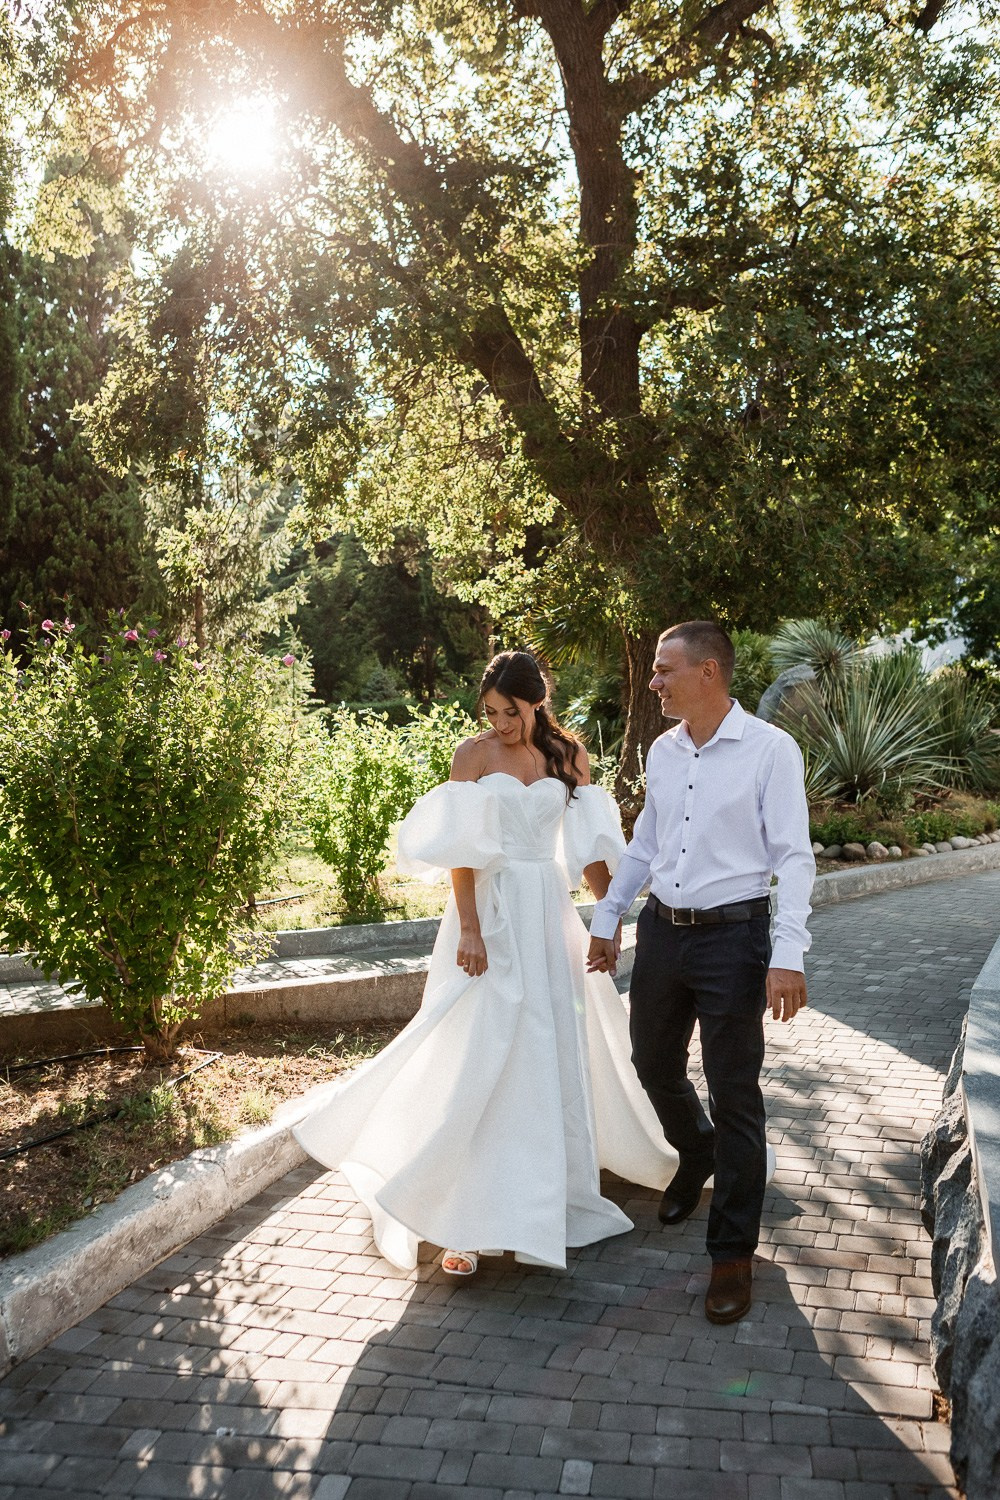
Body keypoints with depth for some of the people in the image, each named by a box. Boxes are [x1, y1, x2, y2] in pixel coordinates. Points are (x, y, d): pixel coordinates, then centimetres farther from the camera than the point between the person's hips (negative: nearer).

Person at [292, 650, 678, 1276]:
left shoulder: (569, 755, 6)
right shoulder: (476, 753, -5)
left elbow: (590, 843, 7)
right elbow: (463, 848, -10)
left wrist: (615, 912, 1)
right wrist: (469, 928, -17)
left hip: (551, 913, 4)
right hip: (493, 913, -4)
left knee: (558, 1049, 11)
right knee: (480, 1054, -3)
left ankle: (553, 1187, 32)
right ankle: (468, 1220, 4)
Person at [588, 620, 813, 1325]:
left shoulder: (770, 749, -11)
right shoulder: (662, 751, 7)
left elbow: (793, 855, -14)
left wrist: (788, 955, -21)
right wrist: (607, 917, 18)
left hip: (732, 935, -6)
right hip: (662, 931, 6)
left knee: (735, 1095, 2)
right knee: (655, 1064, 19)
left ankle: (733, 1253, 18)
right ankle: (696, 1155, 51)